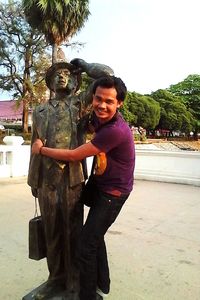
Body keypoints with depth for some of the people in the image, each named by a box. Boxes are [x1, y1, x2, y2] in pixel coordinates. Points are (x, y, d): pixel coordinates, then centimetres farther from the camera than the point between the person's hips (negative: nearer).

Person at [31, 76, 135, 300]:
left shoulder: (115, 130, -32)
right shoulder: (99, 117, -4)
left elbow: (73, 156, -25)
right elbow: (88, 127, 24)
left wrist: (41, 149, -12)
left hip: (114, 192, -9)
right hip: (101, 186, 9)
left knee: (87, 242, -4)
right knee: (95, 235, 21)